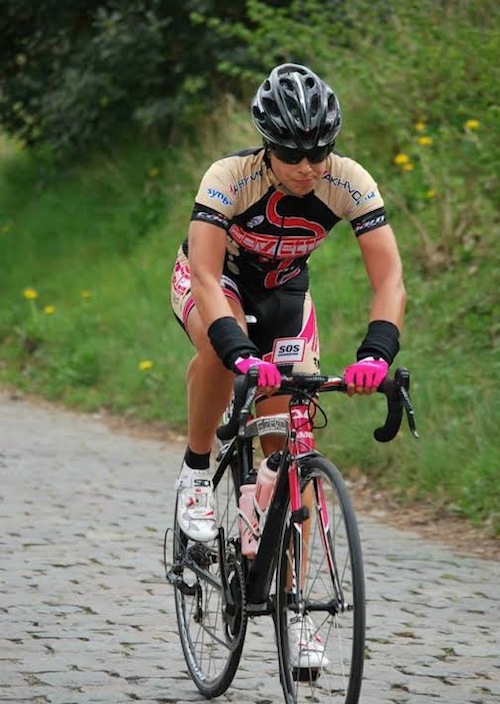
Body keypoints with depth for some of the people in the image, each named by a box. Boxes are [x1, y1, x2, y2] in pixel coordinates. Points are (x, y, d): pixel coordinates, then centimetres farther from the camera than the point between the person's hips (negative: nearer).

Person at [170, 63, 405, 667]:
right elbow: (207, 276, -43)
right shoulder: (230, 177, -35)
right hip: (210, 279, -3)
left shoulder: (349, 182, -28)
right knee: (222, 347, -39)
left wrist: (377, 351, -50)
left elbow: (389, 278, -32)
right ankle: (196, 474, -16)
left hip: (283, 289, 3)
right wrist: (240, 354, -59)